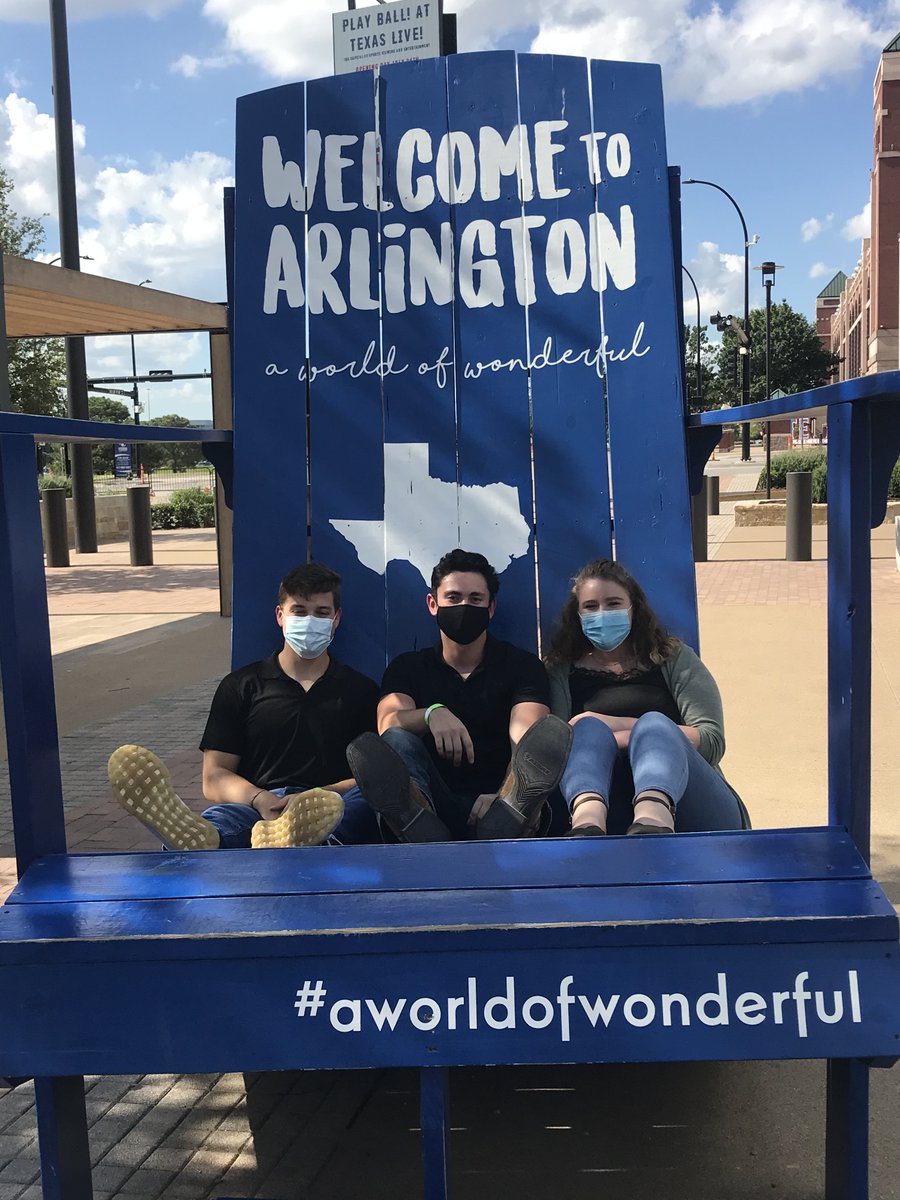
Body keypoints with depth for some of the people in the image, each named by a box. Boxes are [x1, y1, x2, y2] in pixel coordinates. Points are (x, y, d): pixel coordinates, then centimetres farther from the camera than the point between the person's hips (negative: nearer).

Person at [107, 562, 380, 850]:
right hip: (256, 812, 1)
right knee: (220, 821, -36)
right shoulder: (240, 686, 20)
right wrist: (260, 799, -11)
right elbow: (215, 778, 13)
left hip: (339, 815, 0)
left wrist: (320, 797, -12)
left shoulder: (360, 689, 20)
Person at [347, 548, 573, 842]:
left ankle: (510, 806, -60)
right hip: (435, 801, 1)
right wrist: (432, 714, -29)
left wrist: (504, 797, -30)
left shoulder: (522, 665, 11)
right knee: (395, 741, -27)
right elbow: (388, 724, -5)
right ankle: (421, 826, -58)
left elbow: (526, 739, -8)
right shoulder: (407, 667, 16)